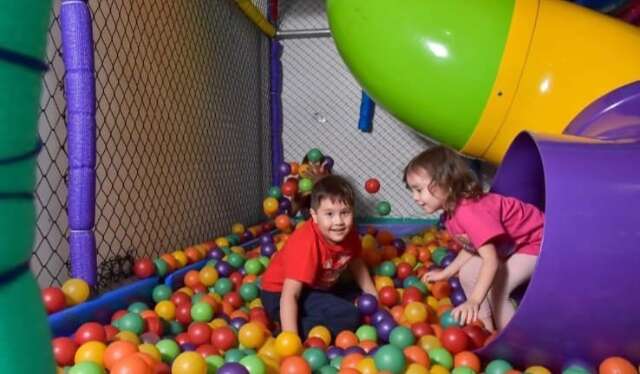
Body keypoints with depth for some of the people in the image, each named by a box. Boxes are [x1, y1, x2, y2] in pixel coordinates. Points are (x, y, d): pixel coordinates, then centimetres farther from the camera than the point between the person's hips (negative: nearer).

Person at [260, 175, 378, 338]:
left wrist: (374, 299, 11)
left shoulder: (348, 232, -12)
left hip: (317, 289, 8)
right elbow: (289, 295, -35)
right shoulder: (306, 243, -32)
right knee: (348, 316, -23)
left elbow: (357, 265, 8)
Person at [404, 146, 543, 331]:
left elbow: (491, 260, -43)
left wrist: (474, 301, -53)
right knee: (468, 274, 8)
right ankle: (487, 329, 16)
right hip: (509, 246, 10)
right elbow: (471, 247, 7)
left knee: (495, 291, -22)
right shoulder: (452, 212, -5)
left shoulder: (469, 211, -37)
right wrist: (445, 273, 11)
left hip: (536, 242, -10)